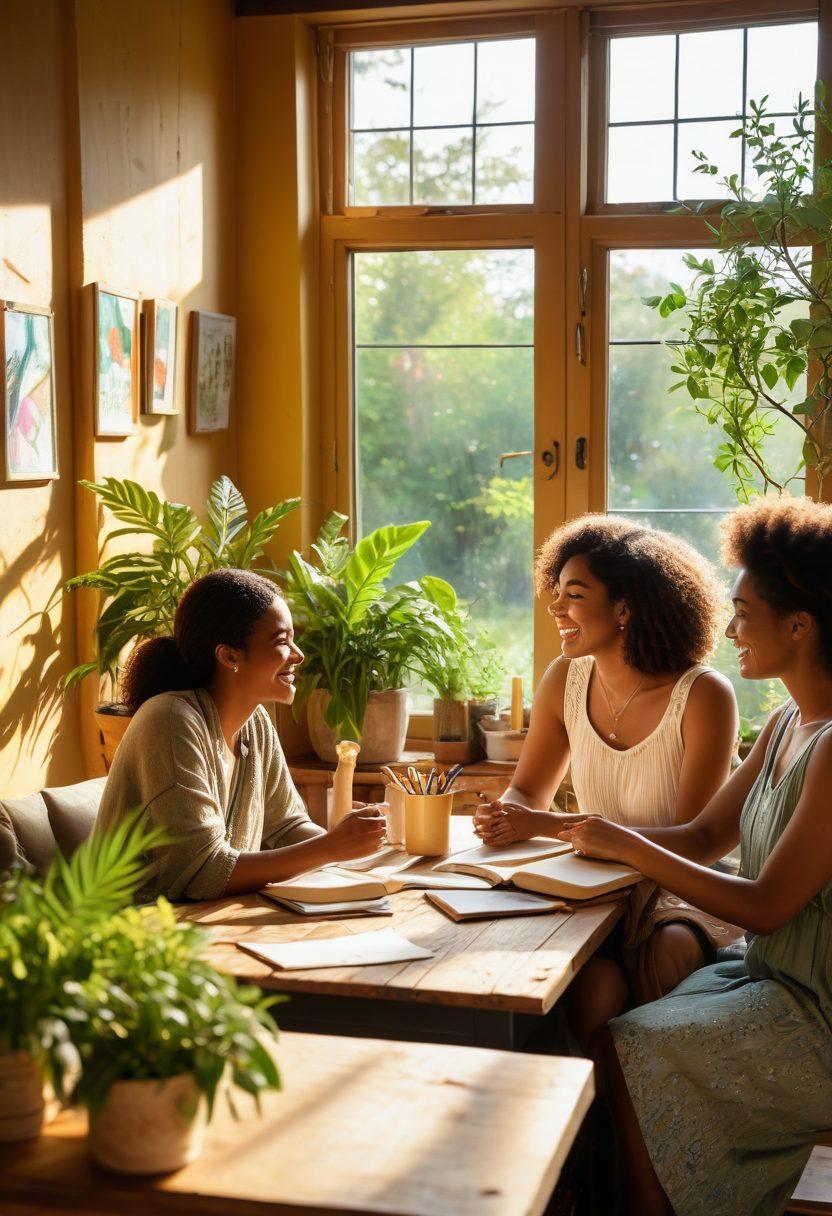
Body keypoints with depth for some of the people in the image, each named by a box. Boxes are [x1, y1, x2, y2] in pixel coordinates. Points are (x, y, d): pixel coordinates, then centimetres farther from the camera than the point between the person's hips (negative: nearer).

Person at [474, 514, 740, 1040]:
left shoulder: (703, 696, -14)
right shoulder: (566, 680, 2)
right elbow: (527, 793, 11)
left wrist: (549, 825, -23)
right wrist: (506, 820, -16)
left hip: (682, 898, -2)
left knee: (661, 955, -33)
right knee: (595, 982, -30)